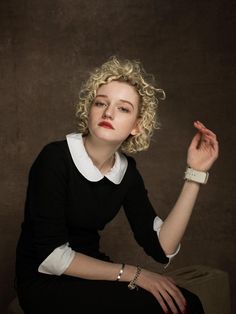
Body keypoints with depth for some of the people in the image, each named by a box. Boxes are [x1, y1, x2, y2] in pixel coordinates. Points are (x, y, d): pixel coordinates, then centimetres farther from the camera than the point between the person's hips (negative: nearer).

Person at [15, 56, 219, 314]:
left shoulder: (127, 169, -2)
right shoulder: (55, 159, -19)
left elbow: (162, 248, -11)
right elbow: (50, 257, -23)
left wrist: (196, 172, -13)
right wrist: (131, 273, -21)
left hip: (89, 270, 6)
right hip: (45, 283, -5)